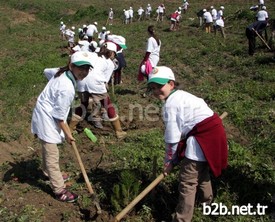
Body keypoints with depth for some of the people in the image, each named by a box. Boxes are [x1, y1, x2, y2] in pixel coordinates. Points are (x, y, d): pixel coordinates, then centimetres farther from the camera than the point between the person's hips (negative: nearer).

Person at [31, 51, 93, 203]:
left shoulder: (63, 74, -4)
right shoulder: (67, 88, -32)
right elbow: (59, 115, -25)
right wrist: (67, 133, -11)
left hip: (44, 113, 11)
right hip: (47, 120, -11)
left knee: (47, 148, 30)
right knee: (52, 156, -4)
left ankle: (48, 172, 53)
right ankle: (60, 191, 4)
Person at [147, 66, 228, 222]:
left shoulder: (170, 104, -15)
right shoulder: (181, 95, 15)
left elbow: (172, 137, -13)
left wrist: (169, 161, 1)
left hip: (203, 137, -11)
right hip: (214, 131, 11)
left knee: (187, 181, -3)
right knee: (201, 169, 33)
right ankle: (206, 198, 58)